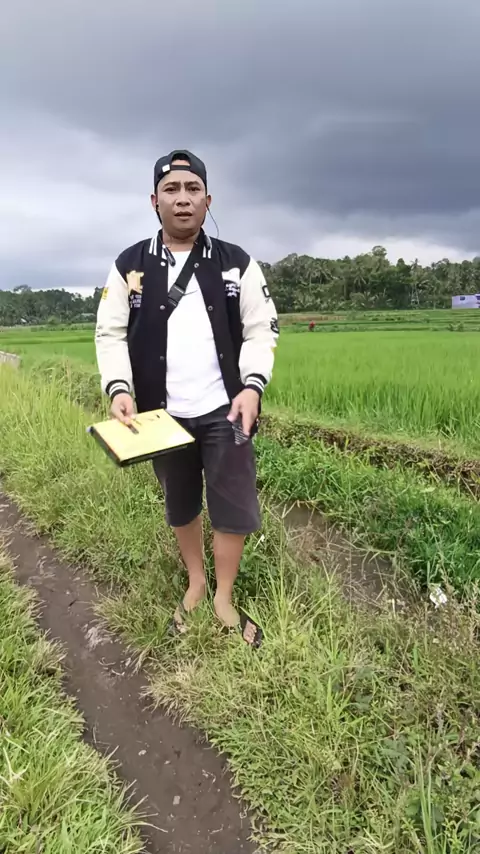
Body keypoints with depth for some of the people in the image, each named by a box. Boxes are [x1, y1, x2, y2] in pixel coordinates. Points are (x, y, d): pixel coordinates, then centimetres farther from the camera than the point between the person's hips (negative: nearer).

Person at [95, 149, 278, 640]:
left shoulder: (238, 264, 2)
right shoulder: (129, 266, 3)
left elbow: (261, 330, 0)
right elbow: (110, 332, 2)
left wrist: (252, 386, -16)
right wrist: (119, 389, -15)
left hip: (224, 411, -1)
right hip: (162, 415, 1)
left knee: (233, 507, 2)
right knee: (180, 507, 17)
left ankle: (224, 598, 26)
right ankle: (195, 583, 41)